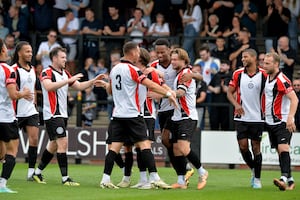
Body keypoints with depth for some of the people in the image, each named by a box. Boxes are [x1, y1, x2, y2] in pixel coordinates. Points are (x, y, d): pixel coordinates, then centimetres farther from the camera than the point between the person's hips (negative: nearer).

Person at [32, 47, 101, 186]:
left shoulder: (65, 74, 15)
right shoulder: (47, 73, -10)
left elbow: (79, 86, 15)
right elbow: (49, 86, -29)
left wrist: (93, 81, 0)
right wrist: (69, 80, -34)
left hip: (62, 114, 9)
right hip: (52, 115, -9)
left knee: (53, 145, 14)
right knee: (63, 143, -15)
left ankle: (38, 173, 26)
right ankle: (65, 178, -16)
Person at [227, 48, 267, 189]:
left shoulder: (263, 75, -4)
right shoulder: (237, 74, 3)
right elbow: (230, 92, 8)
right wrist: (236, 104, -10)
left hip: (257, 118, -2)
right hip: (241, 117, 2)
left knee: (256, 147, 0)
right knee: (243, 146, -3)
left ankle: (257, 178, 11)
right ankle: (253, 169, 23)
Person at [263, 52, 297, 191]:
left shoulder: (281, 80, -15)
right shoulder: (267, 78, 11)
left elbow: (294, 99, -22)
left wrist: (290, 117, -32)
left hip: (283, 122, -8)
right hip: (270, 121, 8)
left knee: (283, 149, -21)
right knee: (279, 152, 7)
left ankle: (284, 178, -33)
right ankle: (290, 181, 13)